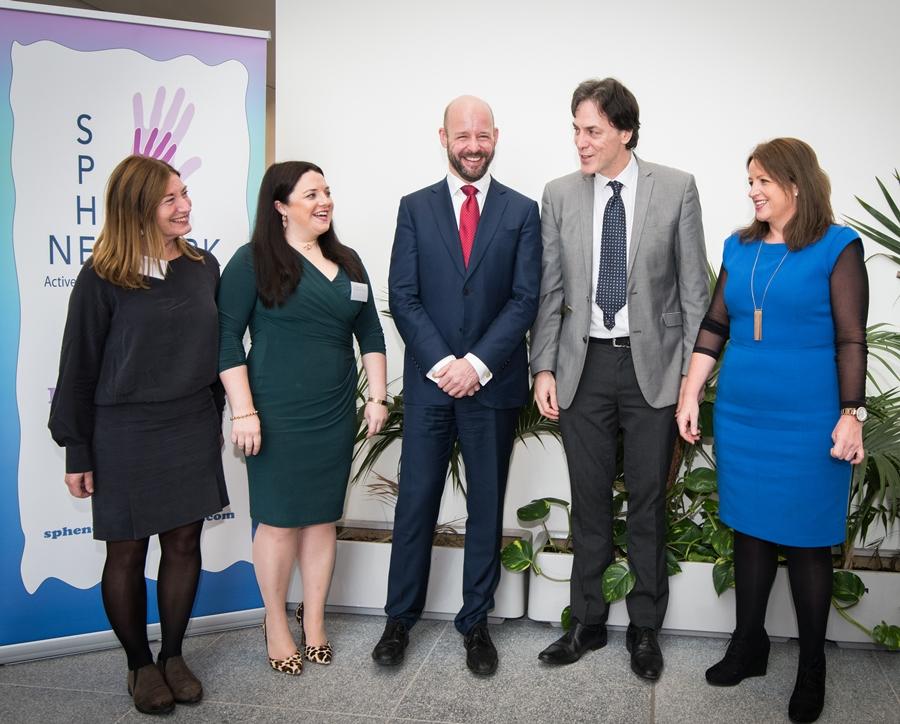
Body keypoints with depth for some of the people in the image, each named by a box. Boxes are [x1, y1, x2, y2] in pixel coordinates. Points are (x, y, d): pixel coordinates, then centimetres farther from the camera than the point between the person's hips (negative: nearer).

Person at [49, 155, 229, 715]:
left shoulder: (204, 266, 2)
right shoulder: (102, 278, -10)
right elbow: (79, 369, -5)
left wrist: (216, 418, 14)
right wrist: (77, 453, -4)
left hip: (192, 431, 4)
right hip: (125, 437, -3)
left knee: (185, 543, 10)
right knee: (128, 552, 8)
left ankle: (174, 655, 29)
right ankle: (140, 664, 27)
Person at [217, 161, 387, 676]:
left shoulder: (347, 262, 10)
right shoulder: (254, 261, -6)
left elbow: (370, 332, 14)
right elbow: (227, 337, -8)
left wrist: (378, 396, 7)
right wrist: (244, 411, -13)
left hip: (335, 415, 5)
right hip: (277, 416, -4)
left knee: (323, 517, 11)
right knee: (279, 519, 4)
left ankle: (314, 621, 27)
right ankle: (276, 625, 24)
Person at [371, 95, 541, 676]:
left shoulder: (522, 211, 4)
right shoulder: (415, 208, 5)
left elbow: (526, 298, -4)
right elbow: (403, 296, -1)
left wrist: (478, 362, -14)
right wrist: (442, 363, -13)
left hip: (493, 383, 0)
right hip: (429, 380, 0)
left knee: (487, 507, 10)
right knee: (415, 503, 6)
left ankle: (476, 622, 24)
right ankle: (400, 619, 23)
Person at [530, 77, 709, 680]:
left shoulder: (677, 189, -2)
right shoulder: (560, 195, 4)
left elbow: (694, 288, -1)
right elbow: (549, 291, 6)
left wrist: (693, 371, -4)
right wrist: (544, 368, 0)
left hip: (653, 366, -2)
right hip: (583, 365, 2)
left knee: (648, 503, 8)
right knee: (590, 502, 11)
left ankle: (645, 628, 25)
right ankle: (588, 623, 27)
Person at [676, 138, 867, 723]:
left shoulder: (837, 247, -5)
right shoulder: (740, 247, 8)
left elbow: (851, 339, -8)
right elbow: (714, 327, 10)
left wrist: (852, 414, -12)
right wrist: (690, 395, 6)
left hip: (808, 421, -4)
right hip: (741, 416, 5)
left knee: (806, 541, 4)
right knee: (749, 528, 13)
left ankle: (813, 669, 20)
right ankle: (749, 645, 29)